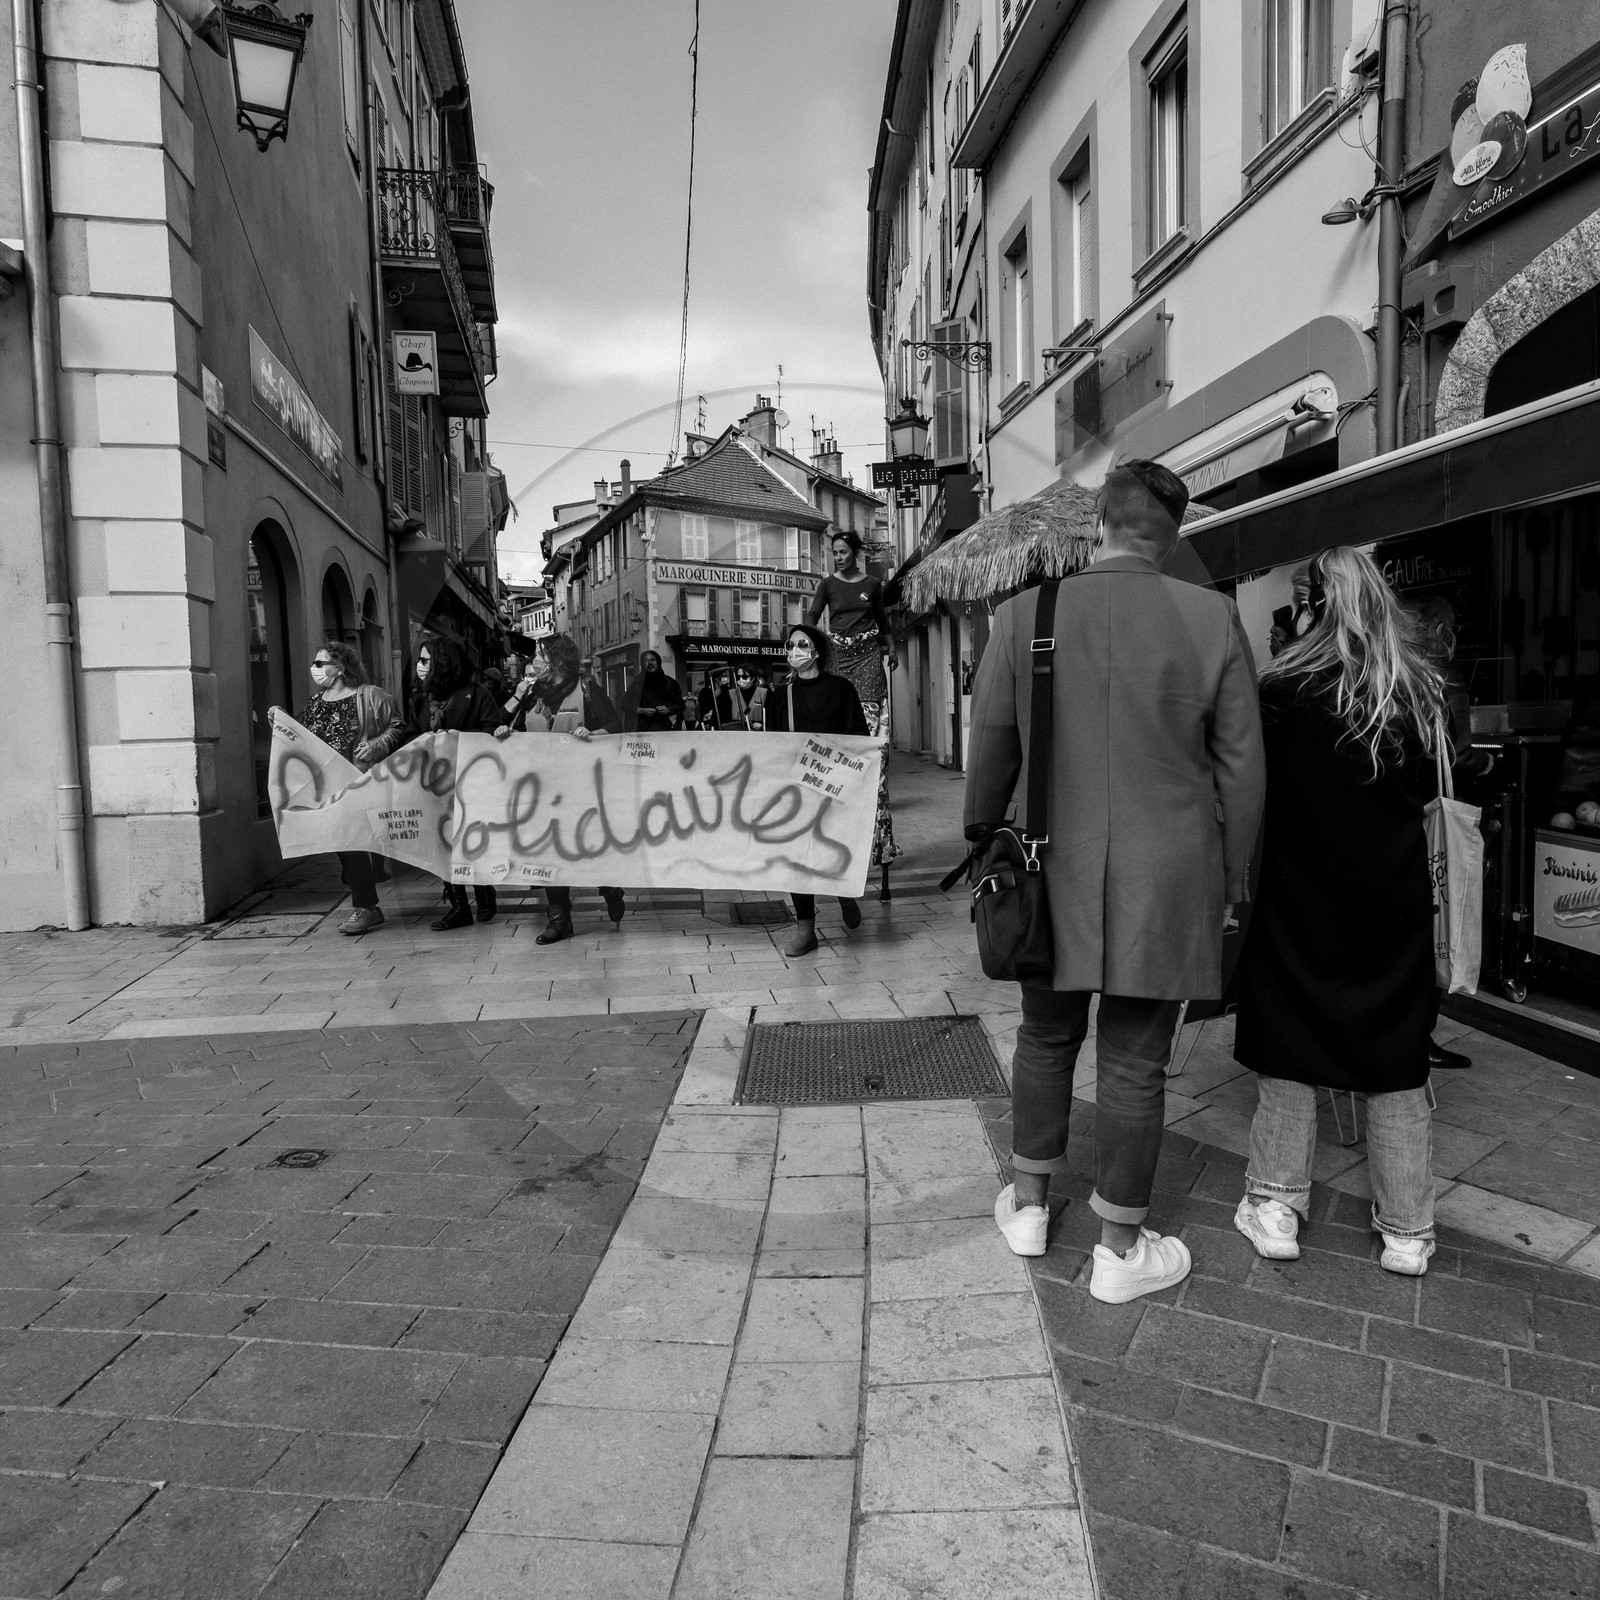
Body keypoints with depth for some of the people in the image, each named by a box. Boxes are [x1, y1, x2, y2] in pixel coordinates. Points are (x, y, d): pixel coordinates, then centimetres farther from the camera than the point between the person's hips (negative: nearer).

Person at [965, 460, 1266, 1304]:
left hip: (1055, 874, 2)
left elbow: (990, 754, 2)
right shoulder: (1212, 618, -7)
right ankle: (1120, 1249, 24)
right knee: (1134, 1064, 9)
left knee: (1046, 1038, 20)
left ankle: (1028, 1203, 35)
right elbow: (1240, 766, -3)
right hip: (1166, 884, -1)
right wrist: (1233, 880, 9)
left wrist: (984, 846, 17)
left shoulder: (1021, 616, -5)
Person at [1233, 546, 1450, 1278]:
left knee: (1288, 1051, 10)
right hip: (1393, 902, 3)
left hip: (1298, 897, -3)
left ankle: (1275, 1207, 18)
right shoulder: (1420, 692, 0)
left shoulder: (1283, 691, -13)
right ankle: (1407, 1231, 22)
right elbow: (1425, 788, 10)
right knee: (1395, 1061, 12)